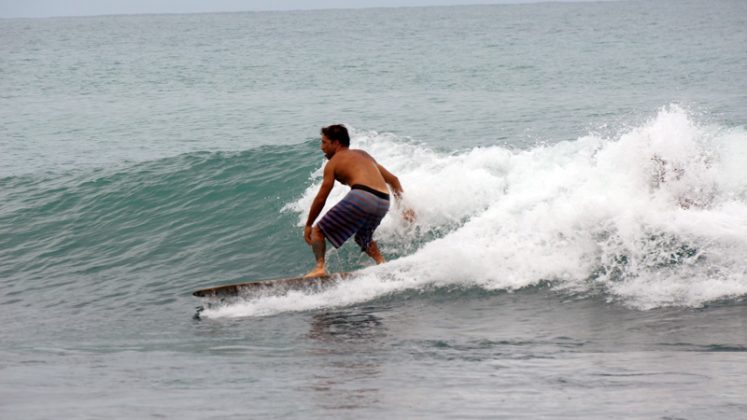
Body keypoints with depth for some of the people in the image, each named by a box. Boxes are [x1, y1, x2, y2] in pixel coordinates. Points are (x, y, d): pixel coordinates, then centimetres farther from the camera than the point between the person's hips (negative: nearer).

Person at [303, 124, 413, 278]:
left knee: (318, 231, 6)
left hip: (361, 197, -7)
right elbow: (393, 179, 26)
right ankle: (382, 264, 11)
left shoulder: (334, 162, 12)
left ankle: (320, 267, -12)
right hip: (384, 203, 7)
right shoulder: (364, 155, 30)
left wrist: (308, 225, 19)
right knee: (364, 238, 33)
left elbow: (321, 198, 10)